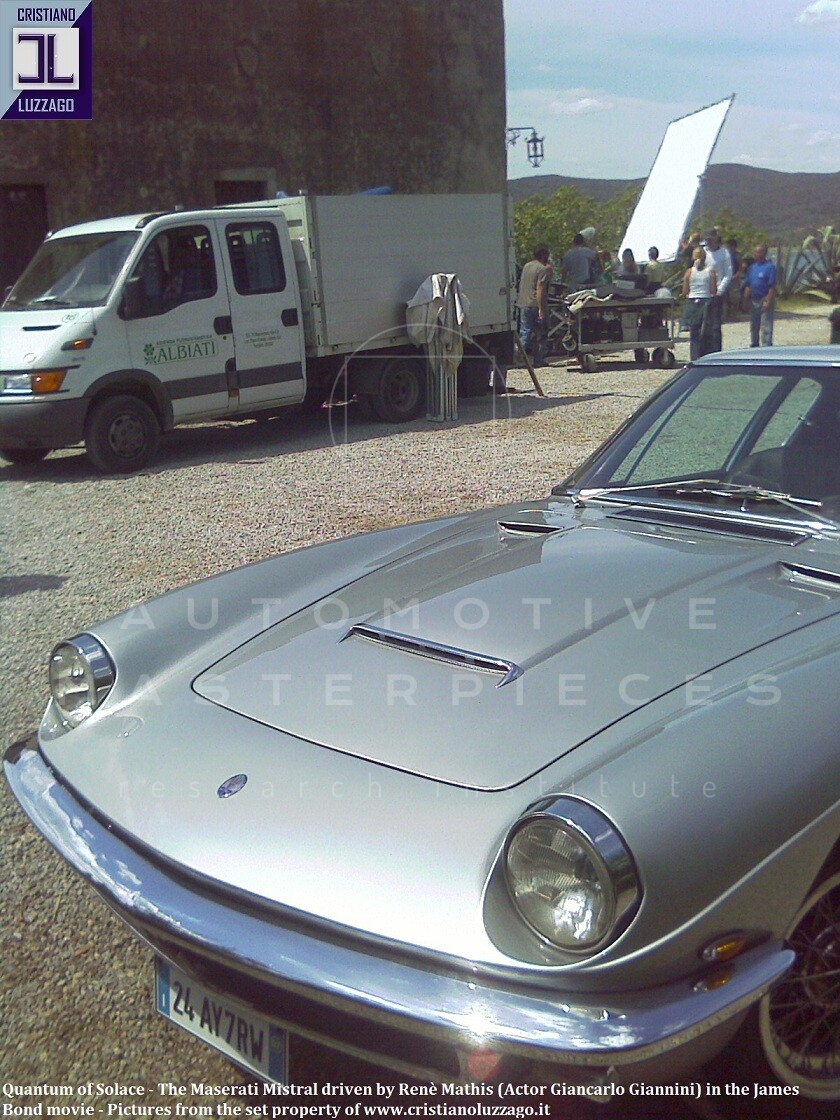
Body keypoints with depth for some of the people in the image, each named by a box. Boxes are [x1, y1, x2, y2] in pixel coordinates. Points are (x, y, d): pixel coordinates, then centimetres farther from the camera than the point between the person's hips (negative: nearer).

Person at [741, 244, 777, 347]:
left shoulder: (770, 267, -8)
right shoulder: (752, 267, 11)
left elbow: (772, 287, -12)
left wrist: (768, 301, -18)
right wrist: (746, 301, 9)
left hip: (765, 300, -7)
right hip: (754, 300, 7)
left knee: (766, 327, -7)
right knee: (753, 327, 15)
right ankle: (754, 346, 26)